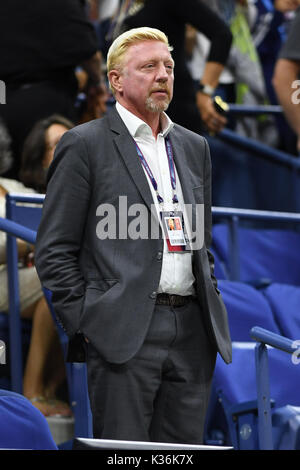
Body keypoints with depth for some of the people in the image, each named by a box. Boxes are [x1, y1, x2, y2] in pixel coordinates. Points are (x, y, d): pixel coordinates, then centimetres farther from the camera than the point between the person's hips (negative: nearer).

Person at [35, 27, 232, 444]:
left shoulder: (194, 147, 19)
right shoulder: (84, 145, 0)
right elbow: (54, 251, -1)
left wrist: (212, 307, 14)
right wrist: (84, 325, -8)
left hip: (193, 331, 6)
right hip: (123, 331, -6)